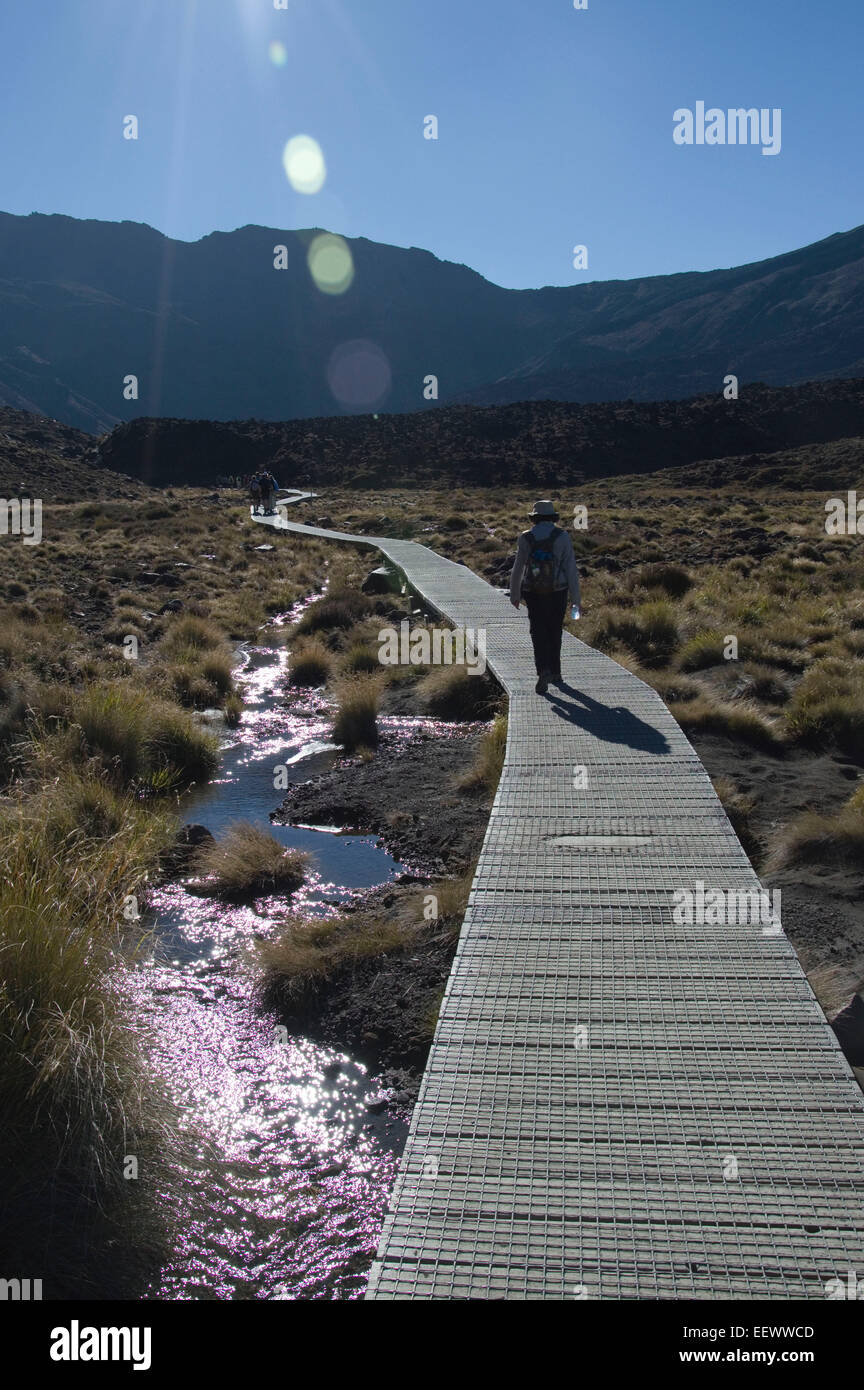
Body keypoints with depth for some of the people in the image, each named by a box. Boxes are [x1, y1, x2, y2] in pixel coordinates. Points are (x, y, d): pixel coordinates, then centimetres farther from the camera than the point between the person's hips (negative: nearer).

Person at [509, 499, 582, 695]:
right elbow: (571, 568, -8)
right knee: (554, 631, 17)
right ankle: (555, 672, 26)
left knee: (539, 634, 2)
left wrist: (514, 594, 18)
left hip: (533, 593, 0)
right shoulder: (562, 536, -6)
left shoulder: (526, 538, -3)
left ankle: (544, 671, -20)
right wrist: (576, 599, -4)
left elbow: (517, 569, 3)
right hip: (558, 591, 0)